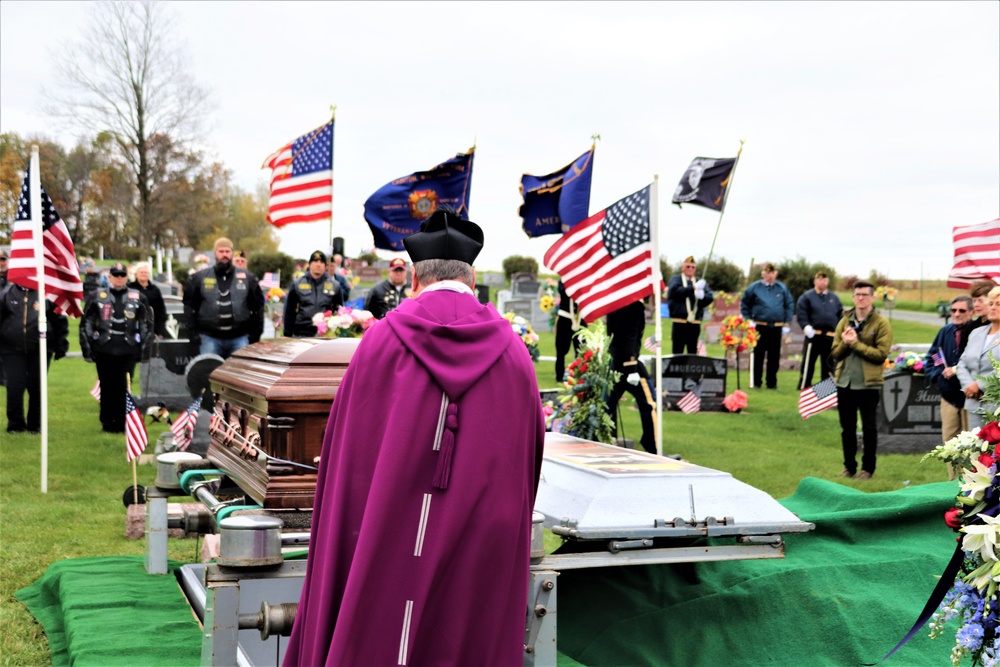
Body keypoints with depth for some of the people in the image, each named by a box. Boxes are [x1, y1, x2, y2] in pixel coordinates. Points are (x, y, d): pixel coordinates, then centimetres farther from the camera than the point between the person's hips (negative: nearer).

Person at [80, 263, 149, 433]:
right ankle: (107, 423, 14)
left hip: (128, 352, 0)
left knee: (124, 388, -2)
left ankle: (121, 424, 5)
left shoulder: (137, 298, 10)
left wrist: (141, 346, 6)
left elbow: (144, 325, 13)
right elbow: (86, 324, 8)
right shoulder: (97, 297, 7)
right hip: (104, 350, 0)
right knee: (107, 388, 4)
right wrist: (87, 347, 3)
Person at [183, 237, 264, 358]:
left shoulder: (247, 278, 9)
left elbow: (258, 307, 12)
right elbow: (189, 306, 10)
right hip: (210, 338, 0)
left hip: (240, 338, 1)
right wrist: (193, 333, 3)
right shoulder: (199, 278, 7)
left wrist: (254, 334, 7)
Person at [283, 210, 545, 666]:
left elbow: (345, 448, 1)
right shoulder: (512, 353, 2)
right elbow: (530, 454, 8)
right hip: (482, 551, 1)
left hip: (388, 537, -1)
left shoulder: (380, 341, -3)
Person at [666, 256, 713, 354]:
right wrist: (693, 288, -18)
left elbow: (710, 297, 6)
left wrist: (702, 296, -16)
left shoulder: (700, 282, 19)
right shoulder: (675, 279, 7)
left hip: (695, 323, 4)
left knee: (693, 352, 6)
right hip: (679, 322, -4)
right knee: (677, 351, -4)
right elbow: (675, 291, -14)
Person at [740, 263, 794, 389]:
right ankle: (756, 382, 9)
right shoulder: (754, 287, 1)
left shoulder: (782, 288, 5)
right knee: (758, 355, 2)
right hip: (759, 326, -2)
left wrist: (787, 324, 4)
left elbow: (789, 306, 10)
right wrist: (748, 321, -1)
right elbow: (744, 305, 7)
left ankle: (772, 383, 14)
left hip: (776, 327, 2)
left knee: (774, 356, 5)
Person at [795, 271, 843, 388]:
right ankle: (804, 386, 3)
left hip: (830, 336, 4)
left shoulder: (834, 298, 15)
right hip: (814, 335, -4)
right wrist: (807, 327, -19)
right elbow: (801, 315, -6)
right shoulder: (807, 297, 1)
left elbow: (840, 315, 16)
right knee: (808, 362, -3)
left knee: (829, 363, 9)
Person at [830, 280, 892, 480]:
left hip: (868, 384, -4)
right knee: (847, 427, 11)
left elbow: (881, 354, -14)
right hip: (844, 382, 4)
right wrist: (845, 343, -15)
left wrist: (856, 343, -18)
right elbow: (834, 352, 5)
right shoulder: (845, 321, 9)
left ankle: (868, 468, 15)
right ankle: (849, 466, 21)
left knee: (869, 428, 4)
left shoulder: (881, 323, -5)